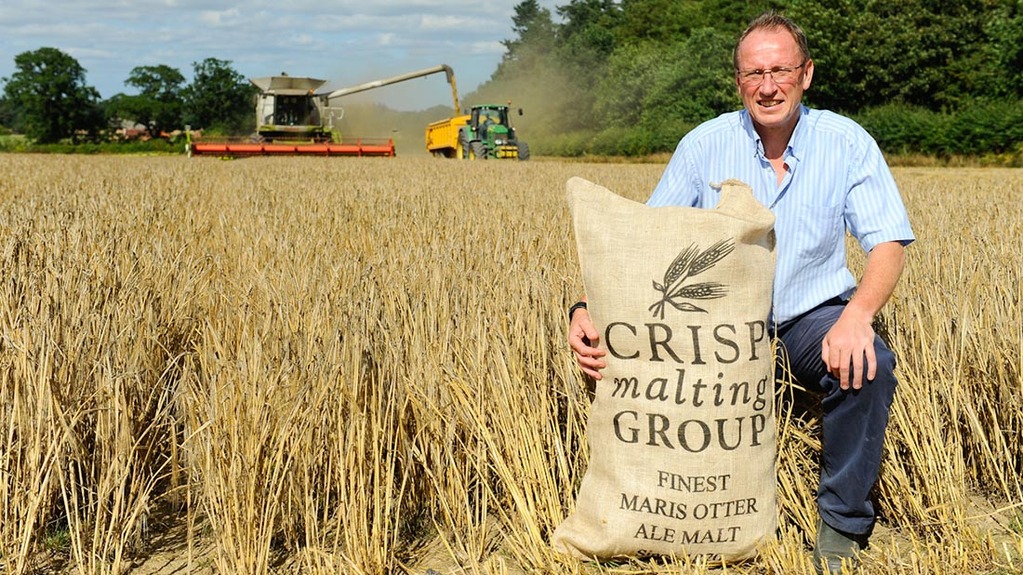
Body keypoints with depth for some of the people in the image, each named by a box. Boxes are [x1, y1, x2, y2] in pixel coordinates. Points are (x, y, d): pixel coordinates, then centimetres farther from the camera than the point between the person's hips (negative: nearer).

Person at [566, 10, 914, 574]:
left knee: (868, 366, -32)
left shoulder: (848, 143, -6)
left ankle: (842, 526, -9)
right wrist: (590, 310, -25)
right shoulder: (705, 145, -5)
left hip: (813, 316, 0)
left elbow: (888, 243, -11)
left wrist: (858, 313, -33)